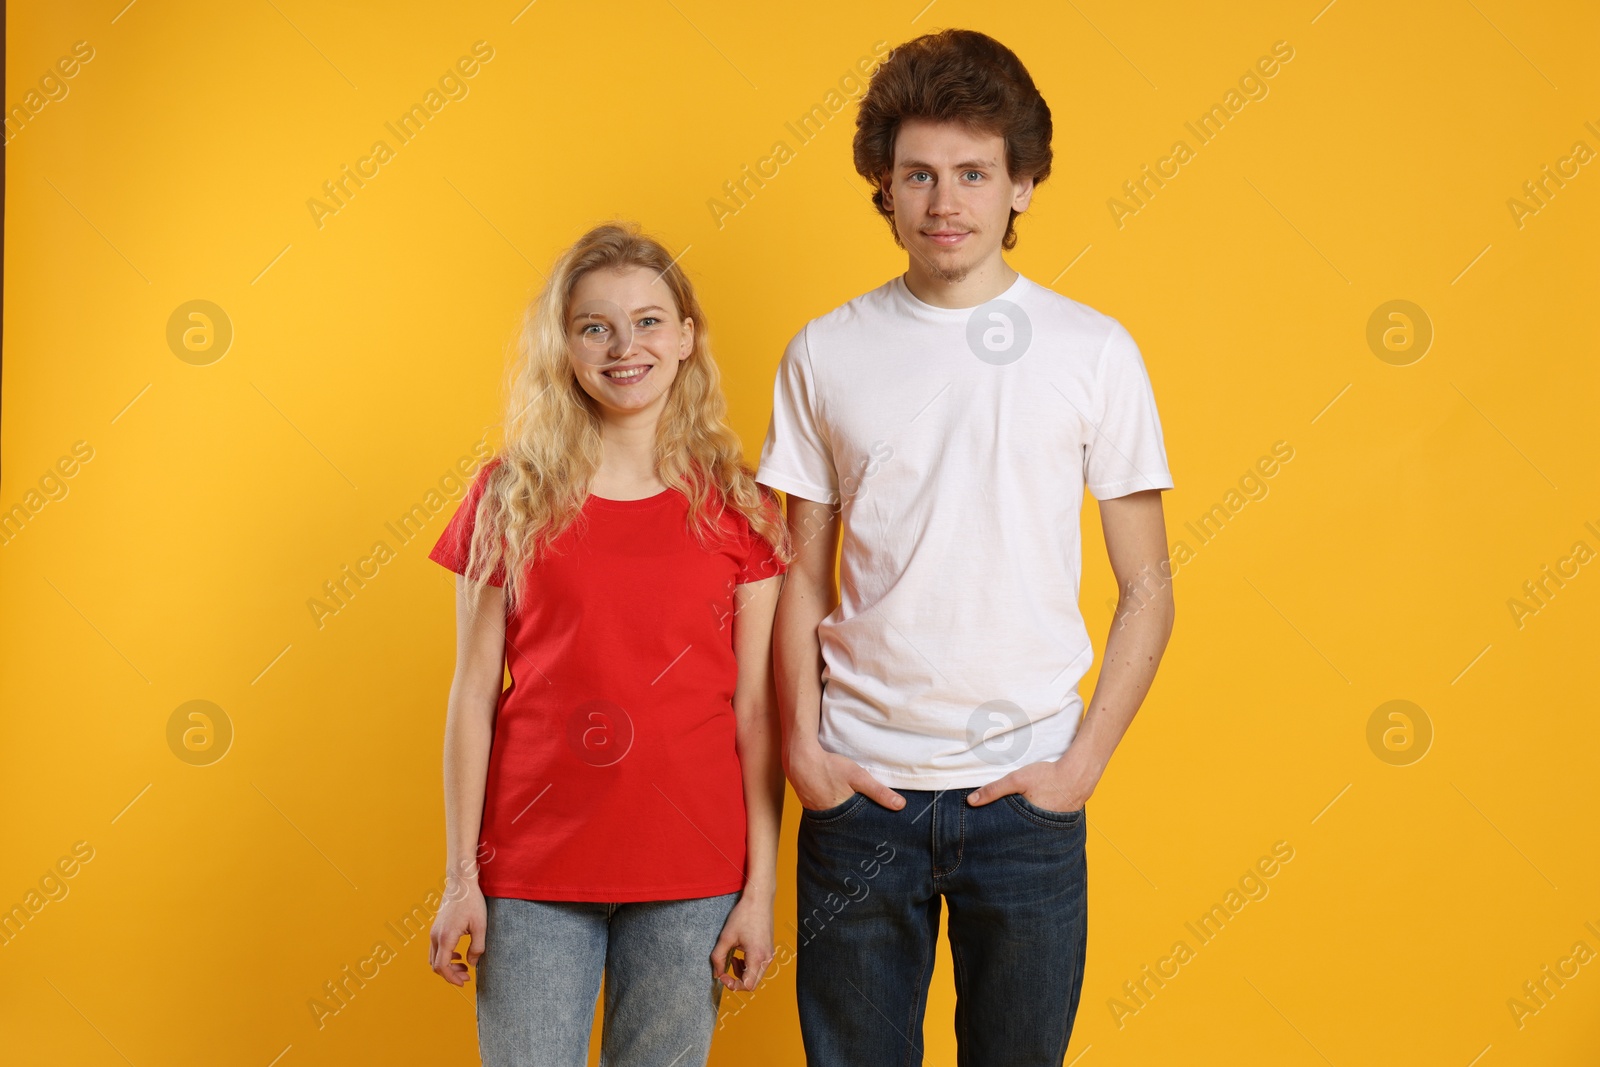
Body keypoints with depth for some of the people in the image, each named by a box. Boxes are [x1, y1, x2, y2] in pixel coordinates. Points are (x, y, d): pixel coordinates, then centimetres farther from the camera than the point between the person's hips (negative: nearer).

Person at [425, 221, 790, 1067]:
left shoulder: (737, 504, 2)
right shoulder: (510, 495, 2)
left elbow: (756, 709, 2)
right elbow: (473, 695, 2)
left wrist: (761, 888, -1)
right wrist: (460, 877, 0)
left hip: (690, 874, 0)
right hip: (532, 872, 0)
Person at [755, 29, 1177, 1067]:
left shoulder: (1095, 350, 0)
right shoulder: (826, 353, 3)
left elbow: (1147, 588, 2)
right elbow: (801, 575, 7)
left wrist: (1083, 762, -6)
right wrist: (803, 745, -4)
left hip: (1026, 791, -1)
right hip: (862, 787, 1)